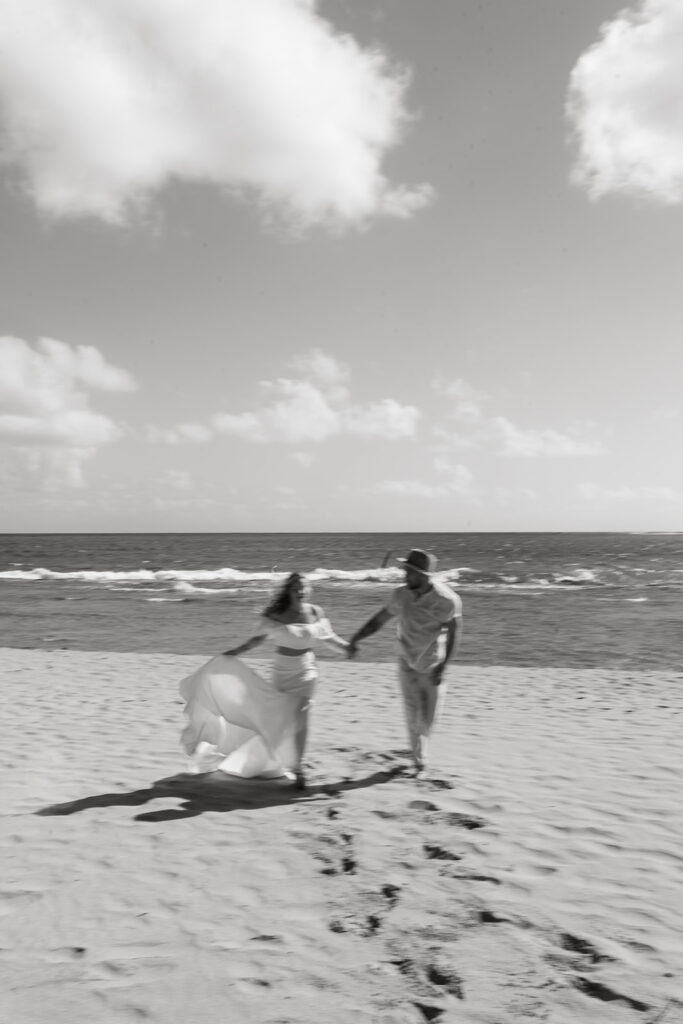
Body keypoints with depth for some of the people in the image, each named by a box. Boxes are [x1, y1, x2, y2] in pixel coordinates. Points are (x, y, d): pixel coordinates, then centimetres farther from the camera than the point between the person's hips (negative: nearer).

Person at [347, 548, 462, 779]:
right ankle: (420, 764, 18)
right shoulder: (401, 595, -14)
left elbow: (455, 632, -17)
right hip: (408, 663, 2)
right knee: (413, 717, -1)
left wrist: (443, 667, -21)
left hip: (433, 666, -1)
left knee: (428, 720, 8)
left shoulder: (447, 600, -24)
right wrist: (354, 639, -12)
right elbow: (378, 620, -3)